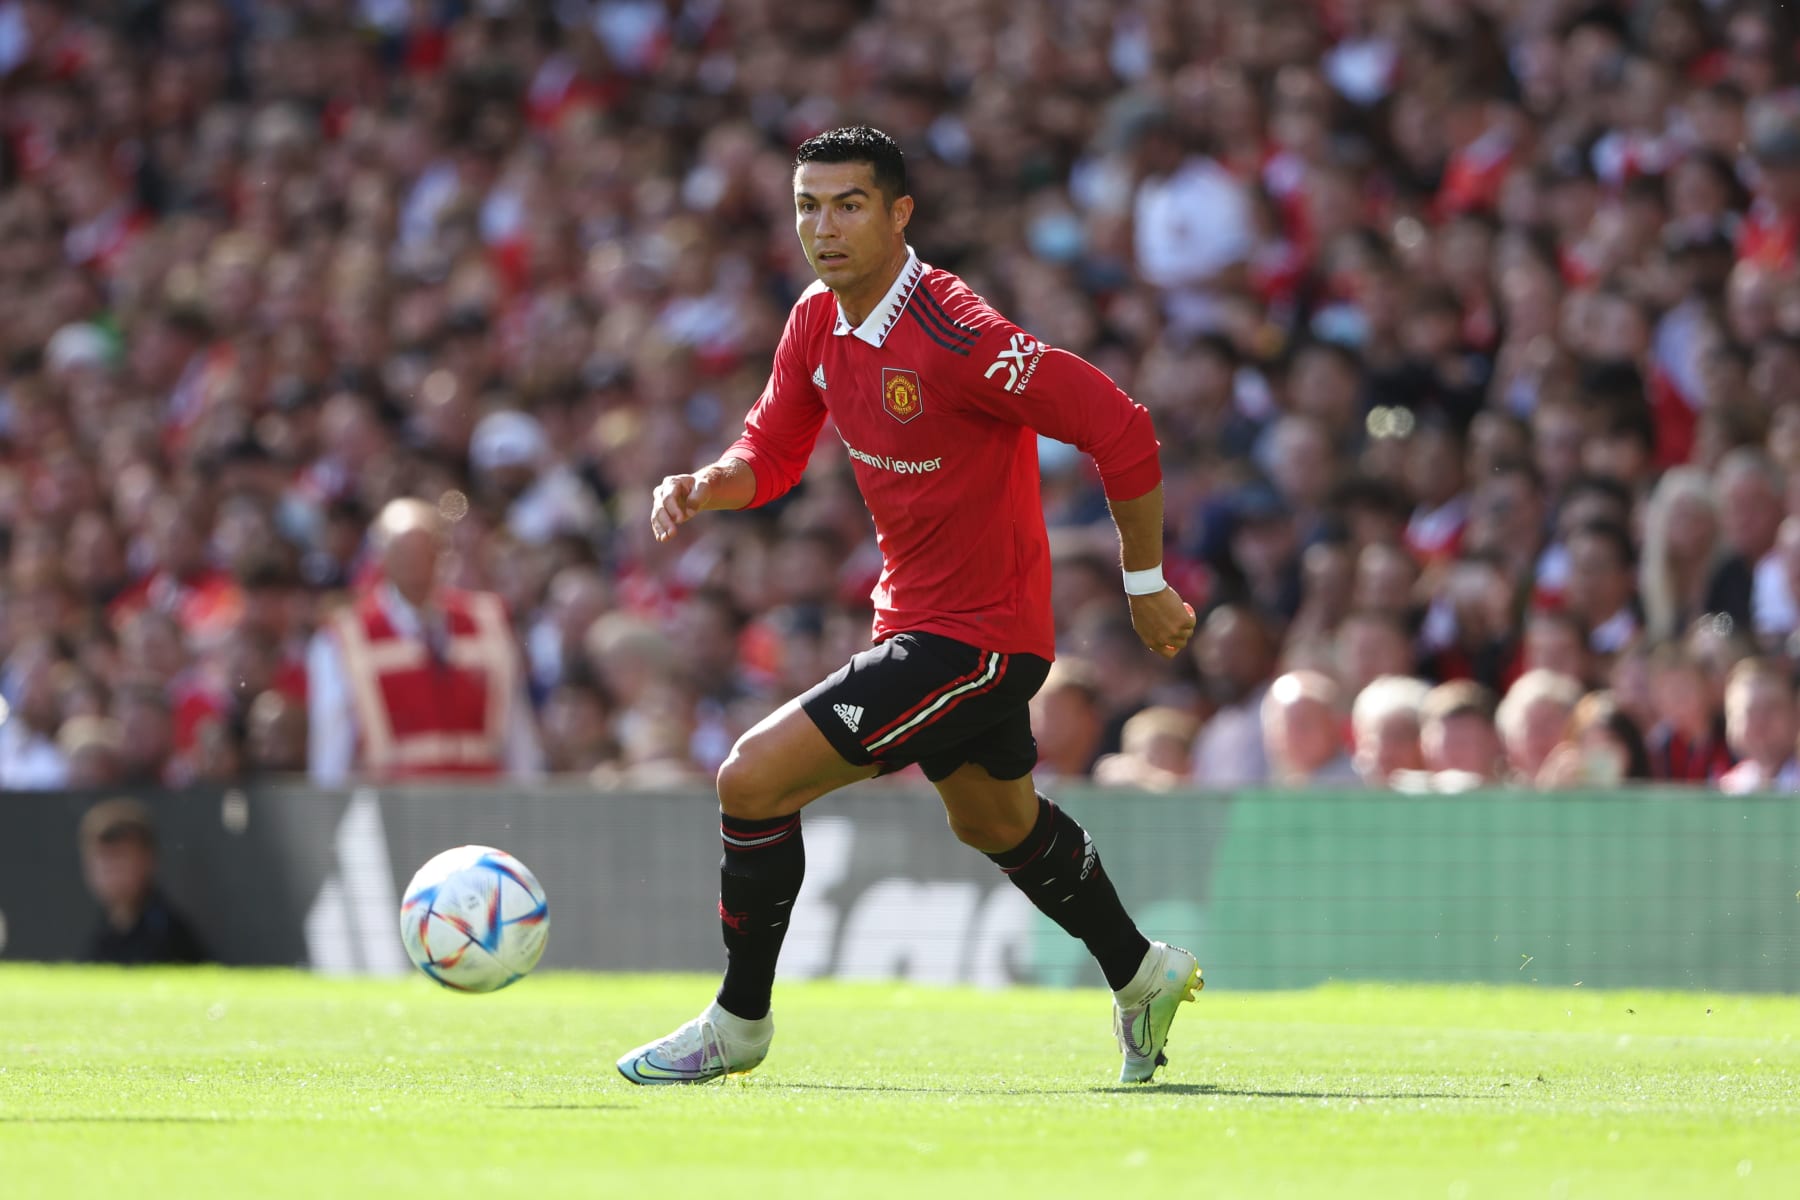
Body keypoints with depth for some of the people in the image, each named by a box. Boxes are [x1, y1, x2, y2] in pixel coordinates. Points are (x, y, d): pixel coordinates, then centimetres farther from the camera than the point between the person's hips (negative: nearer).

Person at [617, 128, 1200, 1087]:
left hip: (978, 637, -9)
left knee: (754, 780, -15)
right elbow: (773, 450, 10)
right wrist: (705, 487, -13)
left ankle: (739, 1023, 2)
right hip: (915, 615, 9)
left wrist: (1146, 585, -15)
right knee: (998, 825, 30)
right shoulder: (817, 322, -2)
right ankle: (1141, 978, 51)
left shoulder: (956, 339, -28)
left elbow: (1119, 429, -24)